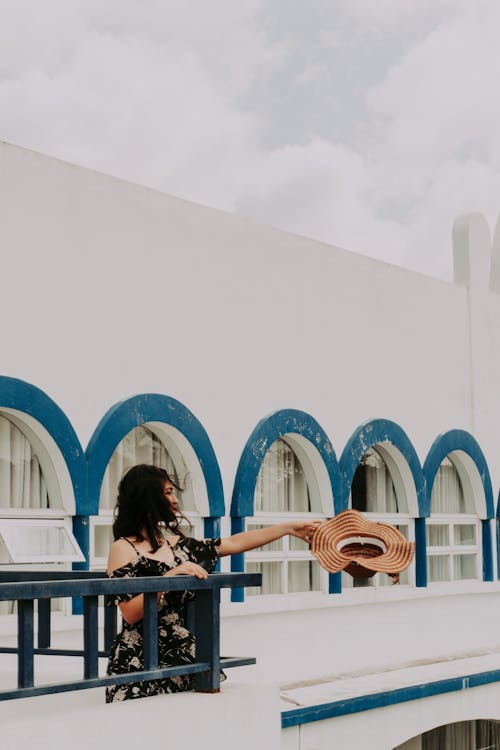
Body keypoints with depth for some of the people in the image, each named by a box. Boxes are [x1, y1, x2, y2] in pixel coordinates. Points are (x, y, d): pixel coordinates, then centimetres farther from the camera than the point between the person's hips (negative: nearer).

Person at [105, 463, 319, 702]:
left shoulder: (178, 545, 14)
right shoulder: (123, 548, -5)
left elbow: (235, 543, 17)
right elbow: (130, 613, -14)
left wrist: (289, 528, 18)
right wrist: (170, 577, -21)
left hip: (183, 656, 6)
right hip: (140, 662, -6)